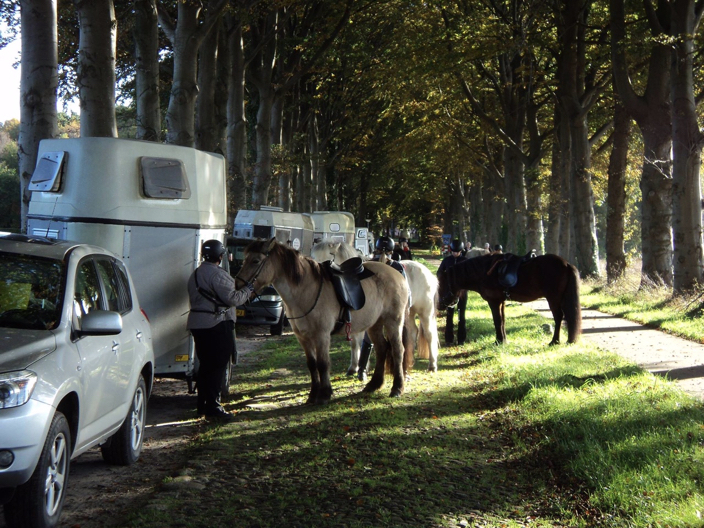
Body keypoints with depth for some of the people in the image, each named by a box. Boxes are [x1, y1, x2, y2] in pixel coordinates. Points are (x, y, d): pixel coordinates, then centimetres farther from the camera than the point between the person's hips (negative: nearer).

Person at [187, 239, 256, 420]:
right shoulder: (217, 274, -16)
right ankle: (212, 407, -4)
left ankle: (202, 405, 20)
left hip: (197, 323, 9)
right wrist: (248, 290, -3)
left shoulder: (195, 274, 14)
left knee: (205, 365, 15)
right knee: (218, 366, -4)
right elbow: (232, 298, -20)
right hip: (217, 324, -9)